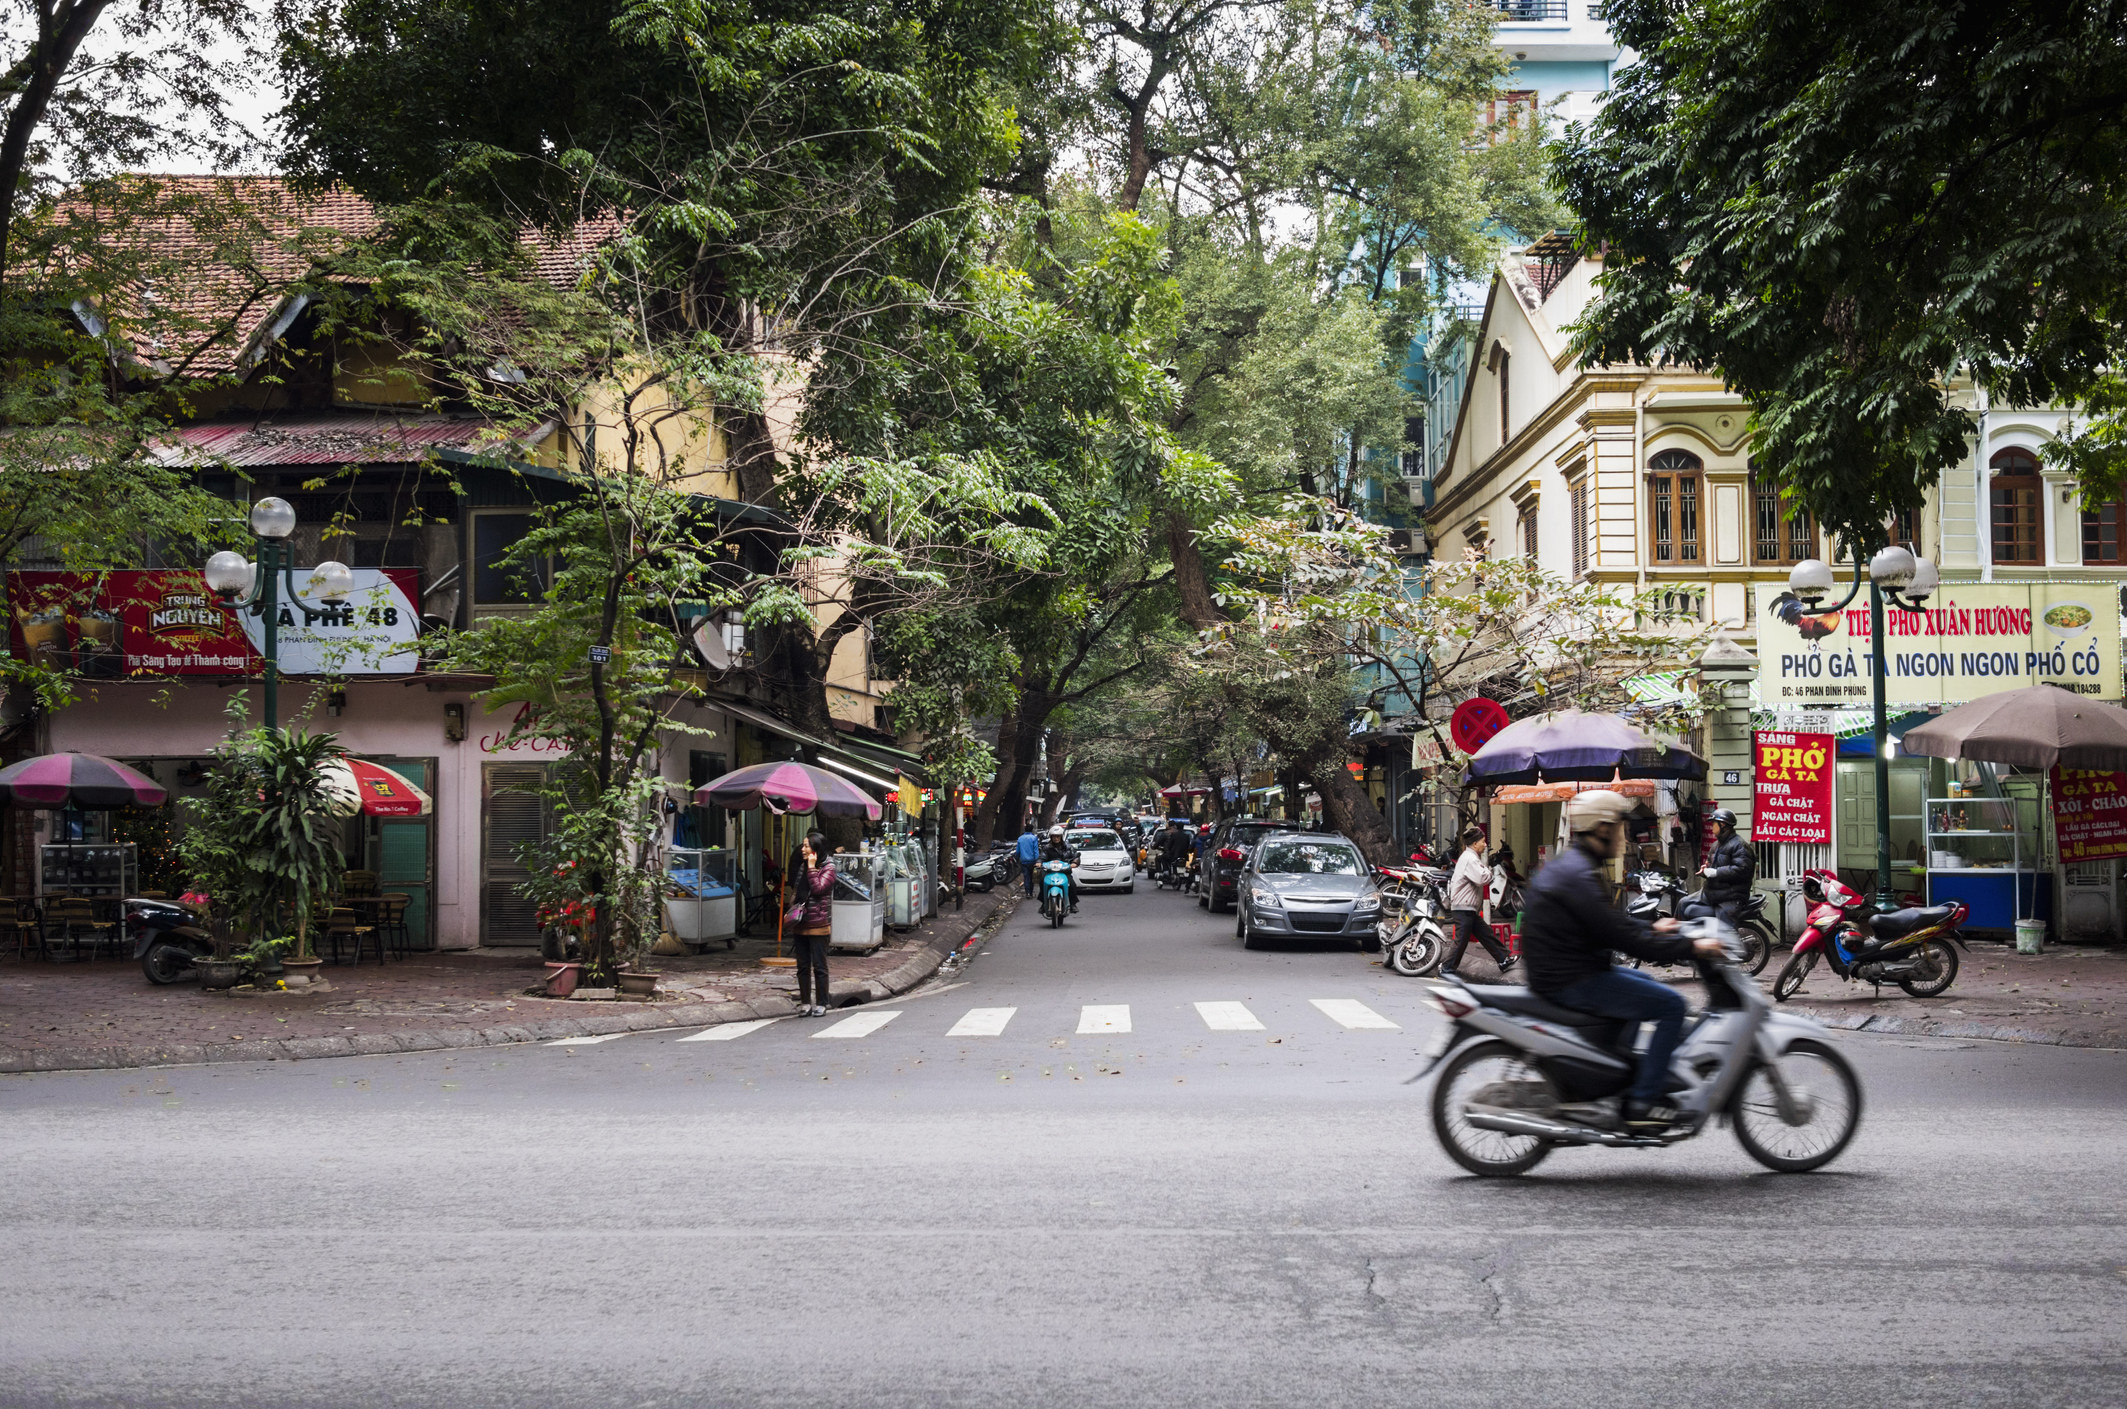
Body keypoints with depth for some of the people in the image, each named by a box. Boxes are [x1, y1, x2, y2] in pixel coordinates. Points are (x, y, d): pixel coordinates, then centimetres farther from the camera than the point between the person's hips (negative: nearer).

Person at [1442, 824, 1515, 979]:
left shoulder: (1471, 857, 18)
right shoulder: (1469, 859, -17)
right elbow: (1483, 878, -29)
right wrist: (1488, 867, -9)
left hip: (1469, 908, 11)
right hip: (1464, 907, -11)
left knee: (1486, 934, 14)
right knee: (1461, 939, -5)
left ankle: (1504, 960, 19)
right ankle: (1446, 968, 2)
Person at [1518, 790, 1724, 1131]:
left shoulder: (1568, 864, 14)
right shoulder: (1578, 875, -20)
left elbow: (1611, 922, 25)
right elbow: (1619, 935, -23)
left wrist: (1652, 929, 21)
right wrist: (1689, 947, -17)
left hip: (1561, 972, 11)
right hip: (1571, 983, -11)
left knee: (1644, 983, 30)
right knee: (1671, 1005, -10)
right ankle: (1641, 1102, -9)